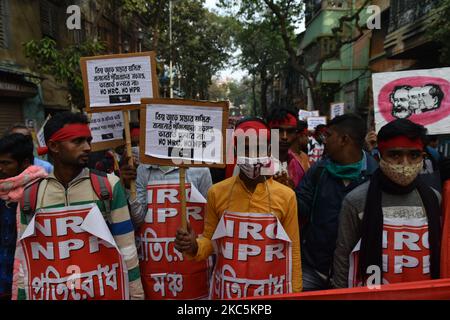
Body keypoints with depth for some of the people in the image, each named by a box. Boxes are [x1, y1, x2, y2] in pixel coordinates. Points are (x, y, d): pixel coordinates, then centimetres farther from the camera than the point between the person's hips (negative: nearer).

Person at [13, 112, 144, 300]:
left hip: (106, 291, -1)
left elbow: (126, 248, -7)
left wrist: (136, 294, -5)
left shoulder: (108, 186, -10)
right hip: (52, 294, 2)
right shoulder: (29, 195, -3)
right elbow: (25, 258, 4)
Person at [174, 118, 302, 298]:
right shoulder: (217, 192, -6)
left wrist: (295, 293, 3)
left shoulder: (286, 196, -8)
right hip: (227, 289, 1)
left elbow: (292, 251, 0)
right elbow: (209, 240, 4)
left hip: (271, 290, 0)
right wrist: (194, 246, -16)